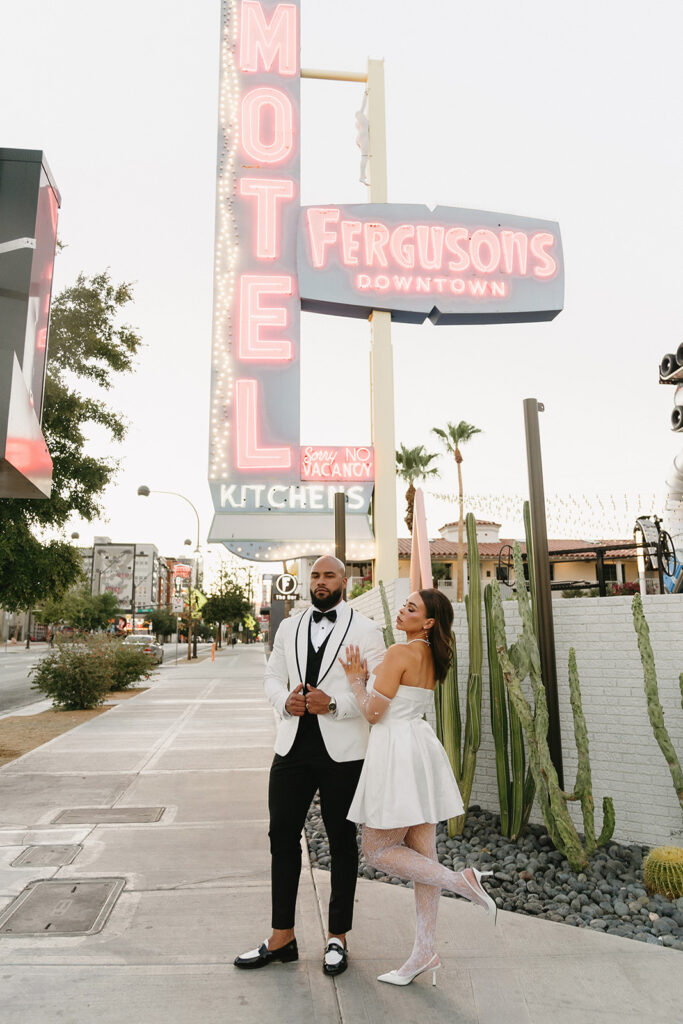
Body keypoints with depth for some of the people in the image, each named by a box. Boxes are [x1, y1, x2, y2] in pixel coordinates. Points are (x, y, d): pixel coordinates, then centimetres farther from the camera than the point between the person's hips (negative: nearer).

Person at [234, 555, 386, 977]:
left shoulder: (365, 629, -2)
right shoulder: (289, 628, 12)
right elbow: (273, 677, 14)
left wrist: (334, 703, -21)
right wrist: (285, 701, -8)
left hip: (342, 751, -4)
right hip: (293, 746, 4)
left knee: (343, 842, 10)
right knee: (283, 836, 9)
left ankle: (338, 938, 27)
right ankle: (282, 938, 26)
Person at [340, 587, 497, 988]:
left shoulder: (400, 653, -16)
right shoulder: (433, 658, 10)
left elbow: (374, 712, -16)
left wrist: (356, 679, -3)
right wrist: (366, 678, 13)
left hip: (398, 751, -9)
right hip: (422, 745, 9)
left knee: (379, 851, 5)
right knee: (420, 854, 12)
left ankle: (461, 880, 1)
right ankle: (425, 951, 20)